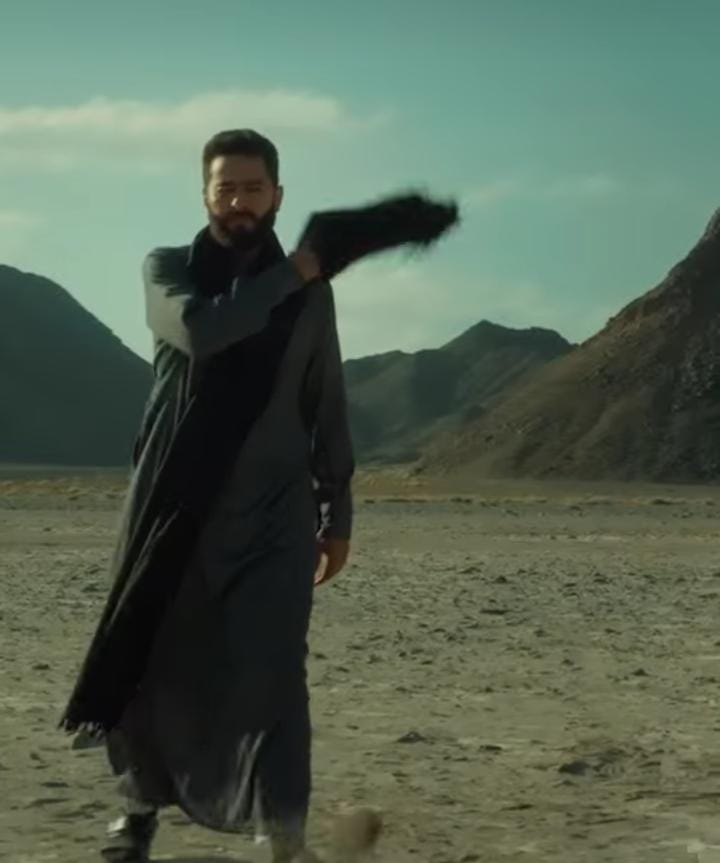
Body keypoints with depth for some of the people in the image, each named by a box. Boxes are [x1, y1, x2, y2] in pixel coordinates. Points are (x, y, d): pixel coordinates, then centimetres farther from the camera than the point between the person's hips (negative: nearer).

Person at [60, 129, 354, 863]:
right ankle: (142, 804, 32)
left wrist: (337, 513, 9)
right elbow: (202, 329, -19)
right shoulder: (167, 270, 4)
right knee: (154, 667, 9)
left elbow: (327, 410, 11)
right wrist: (287, 279, -11)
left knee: (269, 677, -11)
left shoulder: (308, 292, 6)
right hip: (173, 508, 1)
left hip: (272, 515, 0)